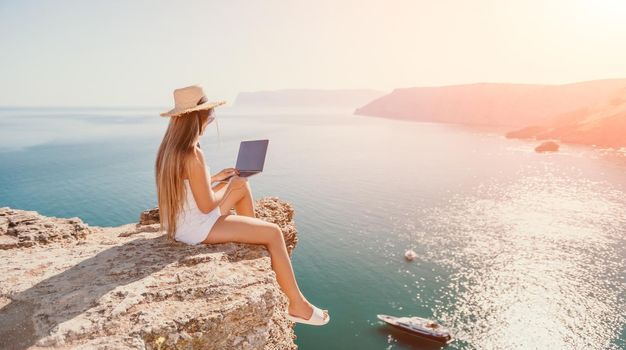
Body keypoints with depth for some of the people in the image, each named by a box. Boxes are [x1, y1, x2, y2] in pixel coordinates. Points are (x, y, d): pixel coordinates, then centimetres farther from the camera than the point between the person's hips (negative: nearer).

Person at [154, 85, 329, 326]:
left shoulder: (169, 148, 2)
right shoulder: (192, 154, -27)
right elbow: (207, 205, -23)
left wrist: (215, 177, 11)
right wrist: (226, 187, -6)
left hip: (178, 222, 10)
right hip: (196, 229, -10)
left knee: (242, 185, 21)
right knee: (273, 233, -6)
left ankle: (256, 246, 28)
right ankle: (297, 305, 4)